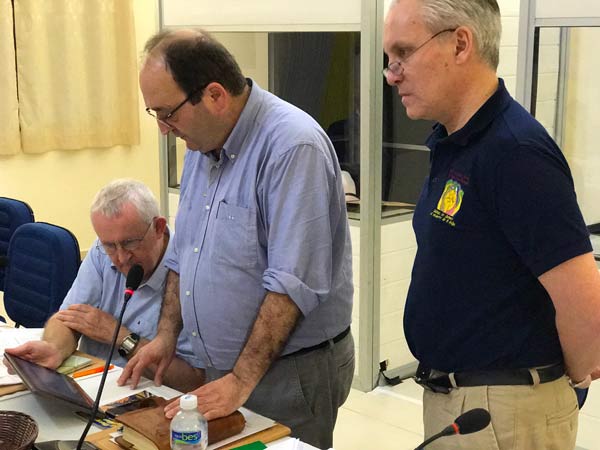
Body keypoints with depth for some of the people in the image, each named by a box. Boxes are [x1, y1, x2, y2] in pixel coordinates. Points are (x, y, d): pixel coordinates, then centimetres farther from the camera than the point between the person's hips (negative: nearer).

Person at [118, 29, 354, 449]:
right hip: (222, 369, 8)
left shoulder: (292, 147, -22)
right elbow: (183, 253, 15)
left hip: (292, 370, -8)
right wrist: (167, 334, 7)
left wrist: (241, 382, -23)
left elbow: (292, 283, -26)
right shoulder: (204, 143, 6)